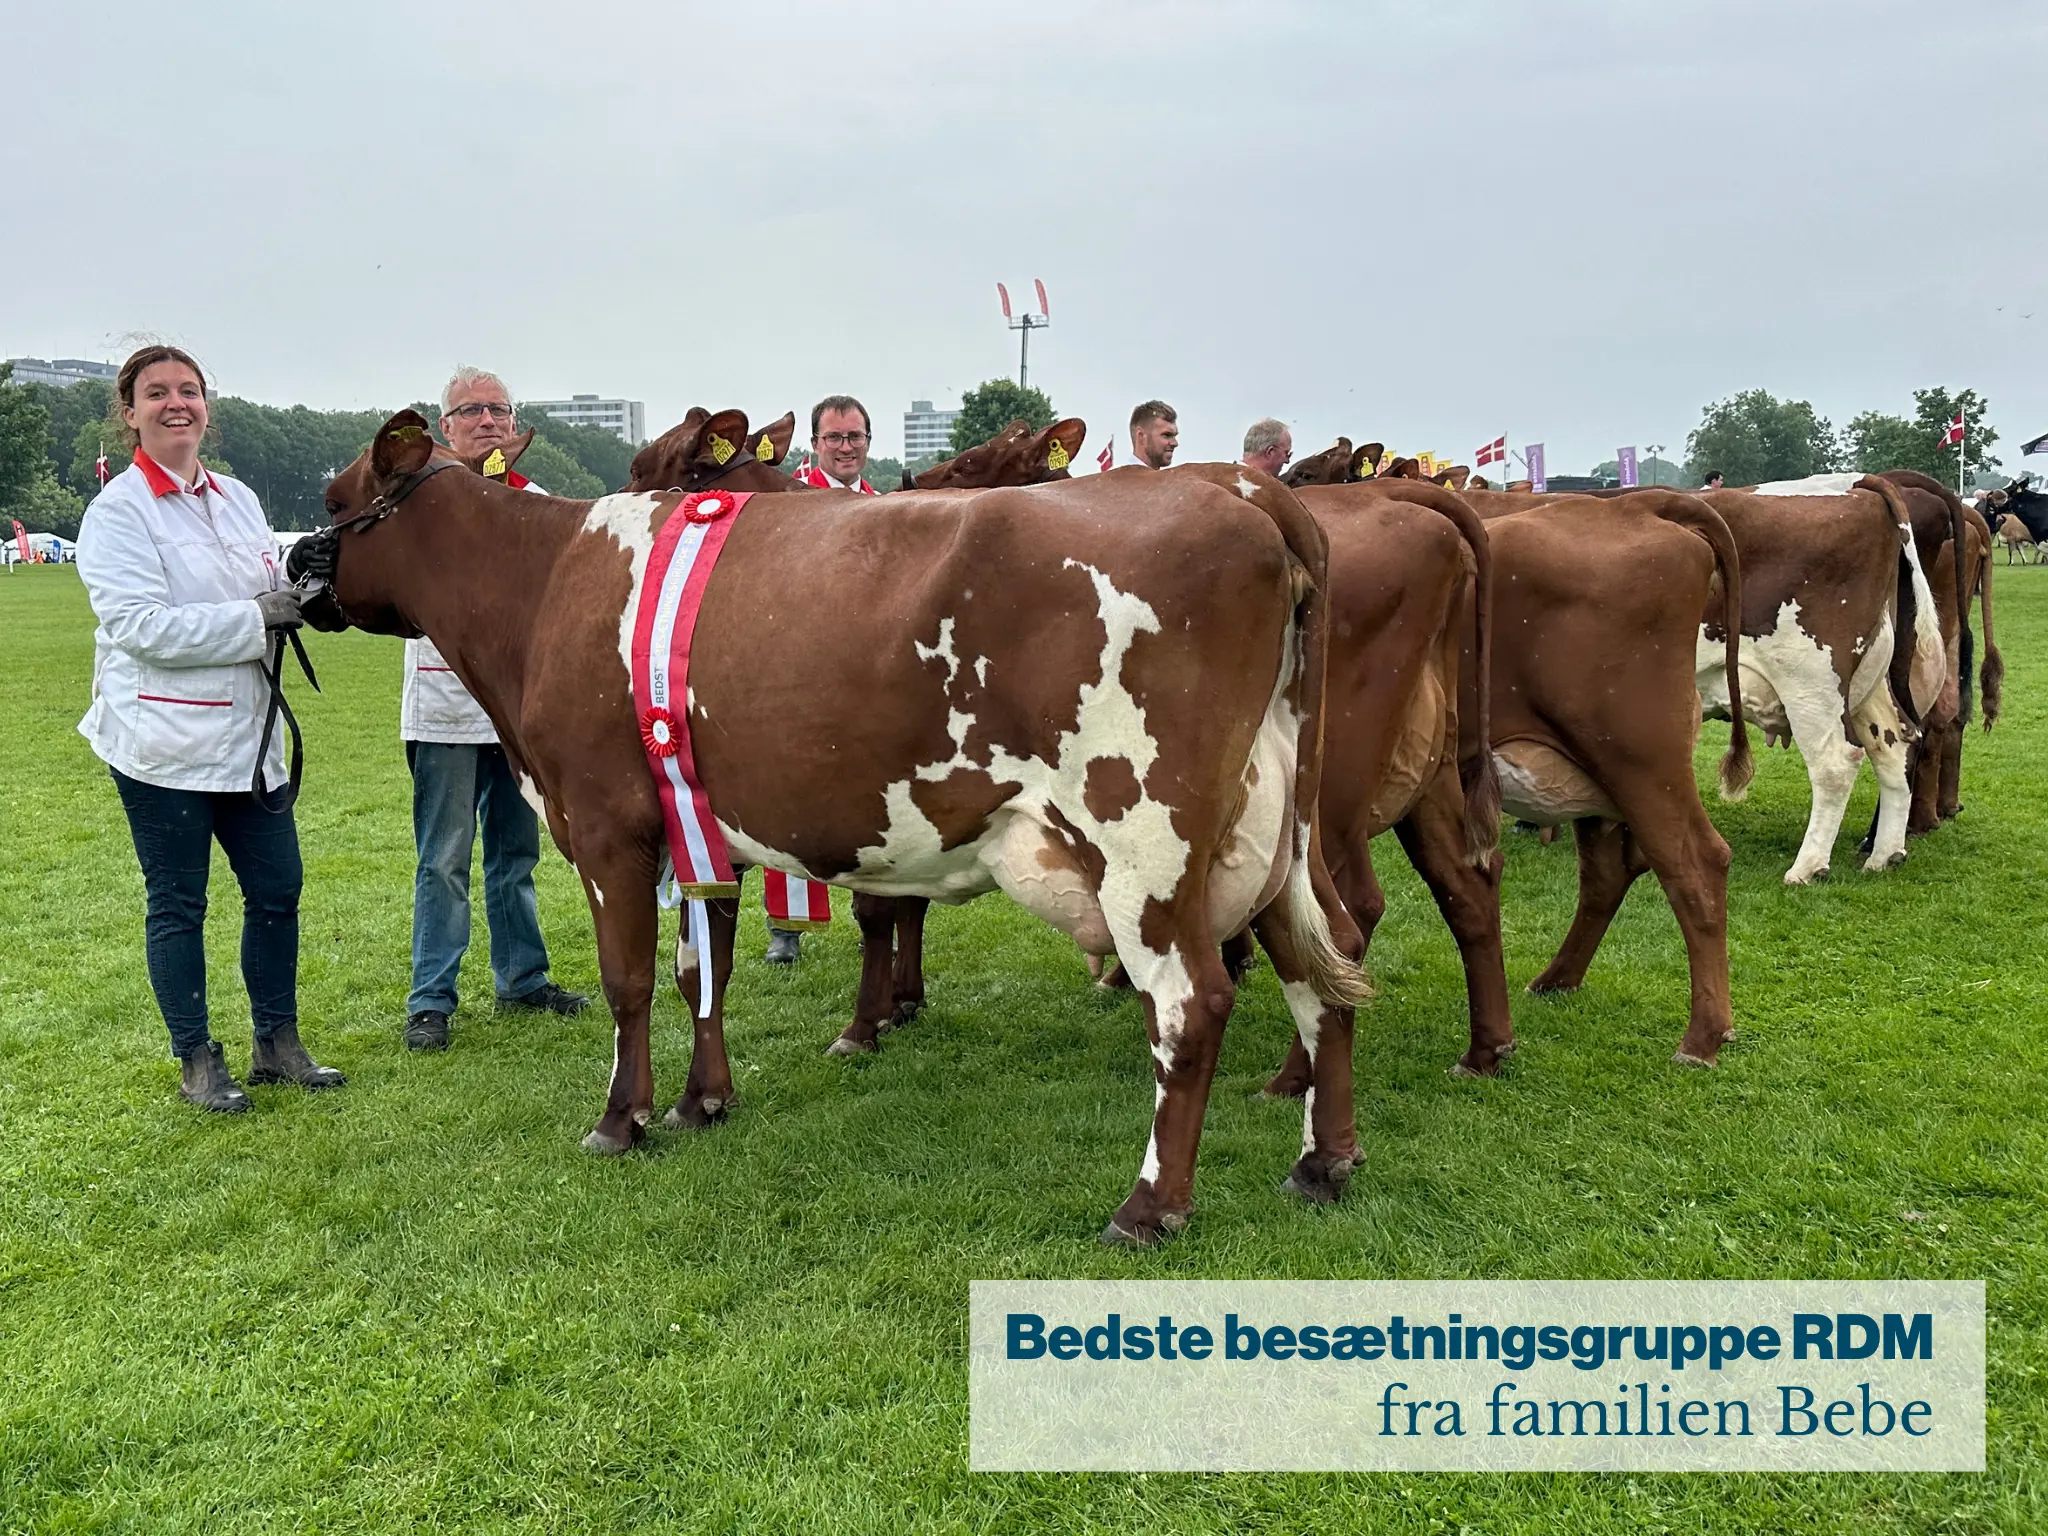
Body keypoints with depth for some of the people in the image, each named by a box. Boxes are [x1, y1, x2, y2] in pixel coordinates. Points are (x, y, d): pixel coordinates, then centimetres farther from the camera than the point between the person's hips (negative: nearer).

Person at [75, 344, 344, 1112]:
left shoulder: (238, 498, 11)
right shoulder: (117, 511, -9)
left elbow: (271, 597, 21)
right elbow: (140, 624, -19)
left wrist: (299, 594, -2)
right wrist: (255, 618, -20)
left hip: (247, 732, 6)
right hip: (162, 740, -6)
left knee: (277, 889, 9)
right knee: (177, 903, 5)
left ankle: (277, 1042, 24)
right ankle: (197, 1062, 18)